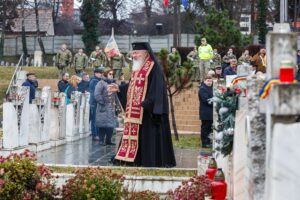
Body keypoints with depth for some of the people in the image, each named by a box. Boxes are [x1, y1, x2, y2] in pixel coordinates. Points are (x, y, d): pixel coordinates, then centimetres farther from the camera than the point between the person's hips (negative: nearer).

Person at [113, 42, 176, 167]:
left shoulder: (153, 68, -10)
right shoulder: (137, 68, 17)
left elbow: (156, 87, -18)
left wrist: (148, 103, -26)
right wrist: (119, 89, 14)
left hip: (147, 110, -9)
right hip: (134, 110, 9)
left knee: (147, 136, -7)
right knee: (133, 134, 8)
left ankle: (150, 160, -3)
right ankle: (133, 159, 12)